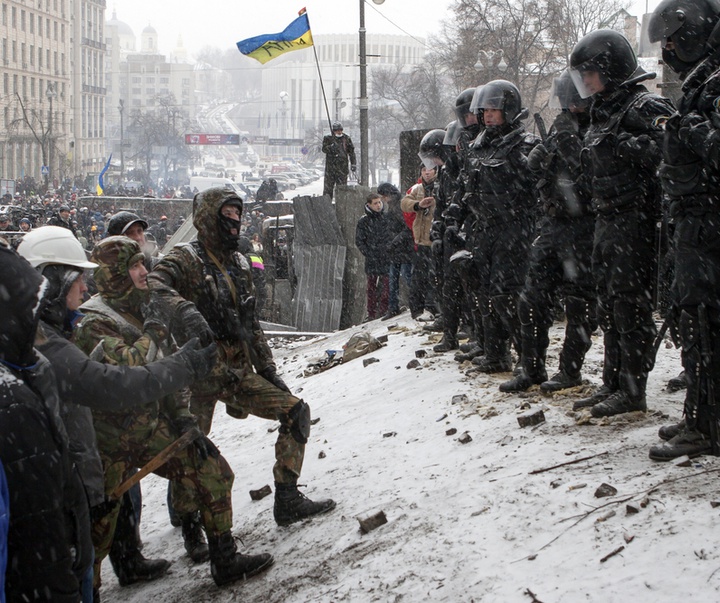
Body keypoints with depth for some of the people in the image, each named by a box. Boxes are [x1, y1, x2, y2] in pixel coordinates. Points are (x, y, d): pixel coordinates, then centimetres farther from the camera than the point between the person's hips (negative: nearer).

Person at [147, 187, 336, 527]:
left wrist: (268, 370, 17)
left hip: (239, 372, 7)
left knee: (296, 412, -1)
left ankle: (287, 500, 1)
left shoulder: (239, 265, 17)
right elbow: (154, 287, -28)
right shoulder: (186, 259, -6)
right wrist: (187, 313, -45)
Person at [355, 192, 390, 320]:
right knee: (372, 287, 2)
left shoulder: (386, 217, 6)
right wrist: (369, 254, -6)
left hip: (387, 258, 1)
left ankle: (383, 310, 6)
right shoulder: (363, 221, 1)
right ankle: (371, 314, 6)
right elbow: (359, 241, 2)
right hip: (372, 261, -1)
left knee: (386, 286, -2)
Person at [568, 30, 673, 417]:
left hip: (635, 221, -9)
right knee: (608, 305, 12)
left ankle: (632, 390, 0)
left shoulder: (644, 107, -11)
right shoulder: (602, 112, 17)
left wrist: (624, 144, -25)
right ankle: (613, 383, 21)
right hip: (607, 222, 9)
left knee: (630, 303, -7)